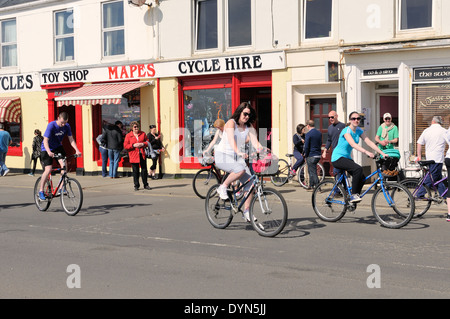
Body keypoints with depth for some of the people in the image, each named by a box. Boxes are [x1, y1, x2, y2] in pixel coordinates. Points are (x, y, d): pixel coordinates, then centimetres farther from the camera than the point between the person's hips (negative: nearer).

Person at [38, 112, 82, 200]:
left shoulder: (67, 126, -9)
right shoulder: (51, 125, -24)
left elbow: (71, 139, -6)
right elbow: (45, 140, -29)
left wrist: (77, 150, -22)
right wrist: (49, 152, -46)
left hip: (58, 147, 4)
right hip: (47, 149, -4)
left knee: (64, 164, -19)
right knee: (48, 170, -16)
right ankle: (41, 191, -1)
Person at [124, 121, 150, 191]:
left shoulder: (143, 134, 8)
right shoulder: (128, 136, 1)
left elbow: (147, 142, 11)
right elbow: (125, 146, -2)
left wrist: (143, 144, -9)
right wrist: (133, 145, -16)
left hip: (142, 154, 2)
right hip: (133, 156, -2)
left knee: (144, 169, 4)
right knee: (135, 171, 1)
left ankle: (145, 185, 14)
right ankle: (136, 186, 10)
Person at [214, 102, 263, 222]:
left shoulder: (249, 127, 5)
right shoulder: (231, 123, -12)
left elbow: (255, 141, -8)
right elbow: (231, 139, -29)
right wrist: (238, 152, -47)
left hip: (237, 157, 6)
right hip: (223, 155, -6)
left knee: (250, 183, -8)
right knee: (240, 170, -35)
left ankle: (246, 211, 4)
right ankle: (223, 187, -12)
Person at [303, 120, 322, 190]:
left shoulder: (308, 134, -15)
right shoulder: (319, 133, 8)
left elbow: (306, 147, -16)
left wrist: (306, 155, -3)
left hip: (311, 156, -8)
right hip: (318, 155, 8)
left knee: (313, 172, -3)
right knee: (311, 171, 20)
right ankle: (311, 186, 26)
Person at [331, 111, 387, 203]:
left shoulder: (359, 130, 4)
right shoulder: (347, 131, -19)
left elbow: (369, 142, -2)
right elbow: (353, 144, -35)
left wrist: (382, 153, -11)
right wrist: (366, 152, -48)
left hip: (347, 157, 8)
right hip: (338, 158, -8)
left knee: (362, 178, -4)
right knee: (358, 169, -29)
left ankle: (352, 199, 11)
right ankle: (354, 195, -22)